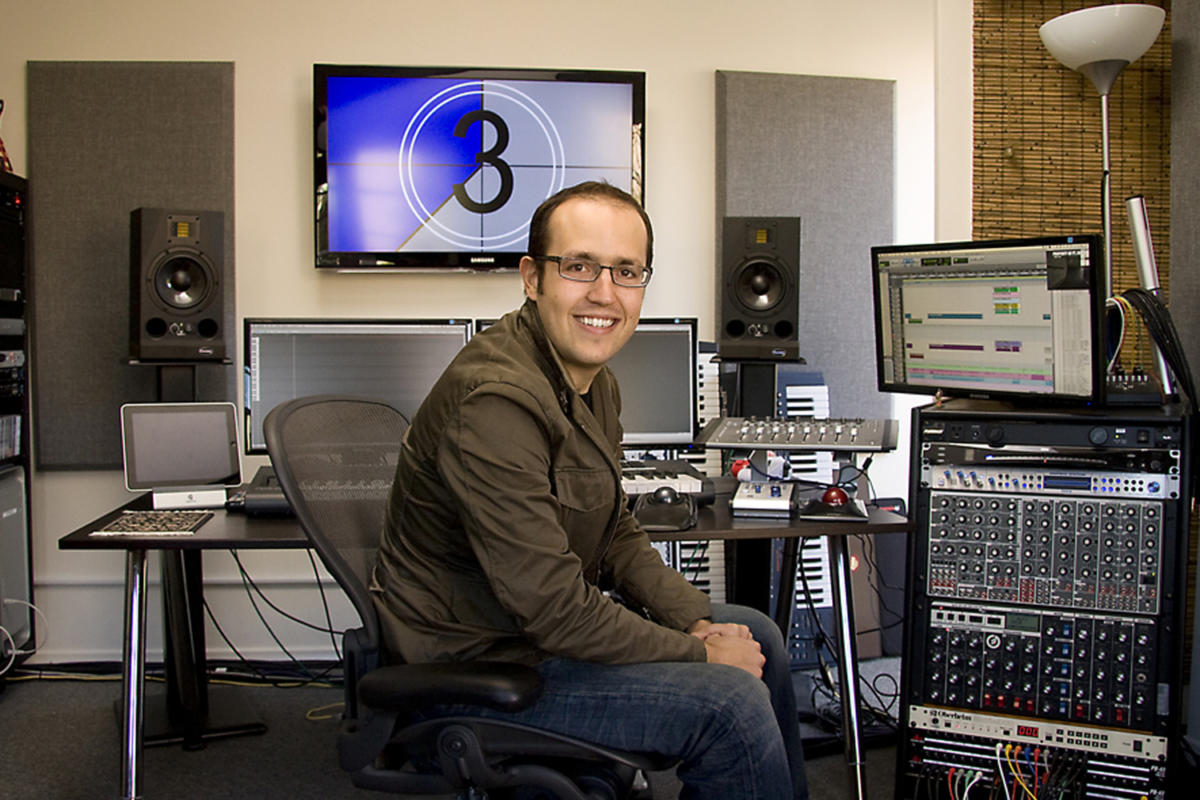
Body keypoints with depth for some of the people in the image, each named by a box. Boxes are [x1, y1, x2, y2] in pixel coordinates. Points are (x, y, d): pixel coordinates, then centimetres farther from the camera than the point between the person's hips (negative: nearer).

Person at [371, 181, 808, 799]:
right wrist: (698, 653, -18)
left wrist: (698, 621, -3)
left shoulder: (592, 378, 4)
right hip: (479, 662, -10)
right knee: (731, 702, -19)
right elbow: (552, 609, -29)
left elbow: (617, 537, 12)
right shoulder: (494, 404, -29)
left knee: (756, 637, 14)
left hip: (558, 614, 10)